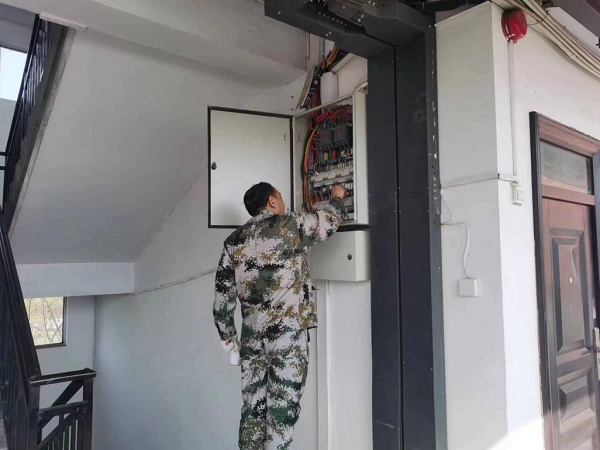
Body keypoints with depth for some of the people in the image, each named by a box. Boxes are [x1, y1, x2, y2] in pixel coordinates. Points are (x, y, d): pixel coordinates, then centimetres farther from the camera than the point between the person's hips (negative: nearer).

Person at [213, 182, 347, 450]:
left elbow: (223, 292, 10)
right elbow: (330, 222, 12)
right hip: (288, 330, -5)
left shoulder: (234, 240, 10)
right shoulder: (290, 226, -4)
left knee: (252, 408, 12)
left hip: (252, 334, 5)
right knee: (282, 408, 2)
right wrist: (337, 199, 32)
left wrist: (226, 333, 19)